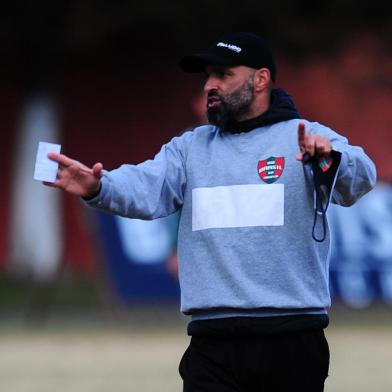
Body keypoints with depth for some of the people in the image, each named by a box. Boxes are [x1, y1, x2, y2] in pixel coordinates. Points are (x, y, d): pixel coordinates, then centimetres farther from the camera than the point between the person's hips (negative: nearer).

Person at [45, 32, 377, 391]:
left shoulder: (307, 137, 3)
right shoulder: (190, 148, 14)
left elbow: (359, 179, -14)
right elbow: (144, 188, -2)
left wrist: (330, 158, -37)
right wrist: (98, 186, -25)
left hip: (292, 339, -2)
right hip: (213, 340, 3)